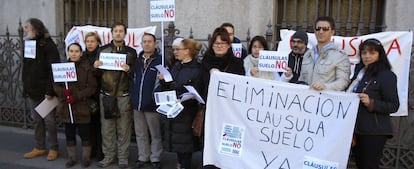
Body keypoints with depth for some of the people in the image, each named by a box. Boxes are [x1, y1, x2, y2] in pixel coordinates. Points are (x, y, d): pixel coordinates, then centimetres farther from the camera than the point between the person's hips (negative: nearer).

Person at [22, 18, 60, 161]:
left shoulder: (48, 45, -10)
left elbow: (54, 69, -16)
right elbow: (26, 68, 18)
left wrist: (50, 90, -21)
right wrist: (26, 88, 10)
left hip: (45, 90, -7)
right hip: (32, 90, 7)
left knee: (49, 121, 1)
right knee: (37, 120, 13)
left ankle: (53, 148, 13)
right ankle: (39, 147, 24)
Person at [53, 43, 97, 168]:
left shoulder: (87, 67, -7)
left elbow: (92, 87, -8)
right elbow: (56, 85, 7)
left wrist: (77, 96, -17)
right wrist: (63, 93, -13)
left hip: (82, 107, -3)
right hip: (66, 106, 3)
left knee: (84, 134, 6)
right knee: (69, 134, 13)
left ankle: (86, 158, 23)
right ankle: (71, 158, 29)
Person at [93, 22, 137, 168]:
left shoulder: (131, 52, 5)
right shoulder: (103, 50, 9)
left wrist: (128, 70, -16)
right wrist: (95, 66, -9)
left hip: (124, 95, -1)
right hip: (106, 94, 2)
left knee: (124, 127, 2)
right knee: (107, 127, 5)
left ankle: (123, 157, 15)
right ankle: (108, 156, 19)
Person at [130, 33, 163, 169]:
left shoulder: (161, 60, -8)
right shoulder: (137, 61, 10)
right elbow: (132, 80, 17)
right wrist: (132, 98, 10)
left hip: (152, 104, -5)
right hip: (137, 104, 5)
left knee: (155, 134, 8)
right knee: (140, 133, 15)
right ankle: (143, 158, 29)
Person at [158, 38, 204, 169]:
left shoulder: (197, 70, -11)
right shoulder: (176, 67, 11)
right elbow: (168, 89, 14)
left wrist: (181, 101, -23)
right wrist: (163, 80, -4)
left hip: (187, 112, -7)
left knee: (185, 139, 3)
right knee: (175, 138, 14)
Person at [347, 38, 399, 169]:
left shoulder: (386, 75, -9)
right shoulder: (359, 71, 12)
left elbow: (393, 106, -13)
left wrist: (371, 103, -26)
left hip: (374, 132, -7)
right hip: (356, 129, 7)